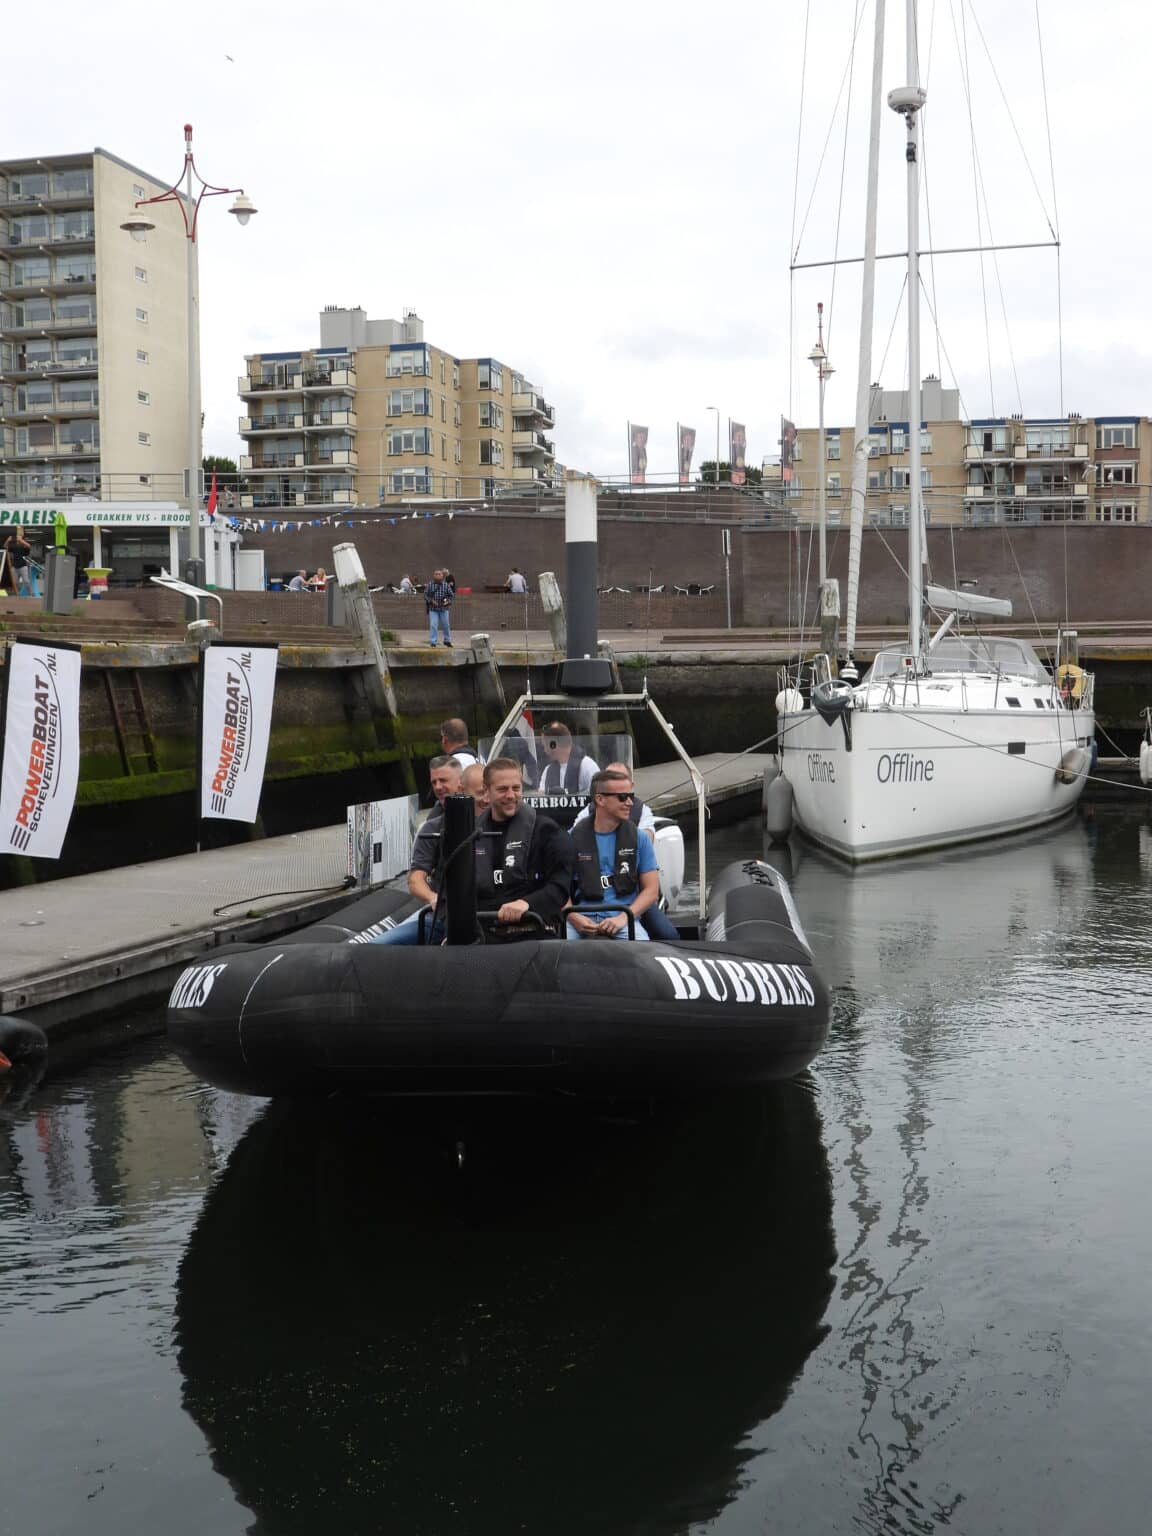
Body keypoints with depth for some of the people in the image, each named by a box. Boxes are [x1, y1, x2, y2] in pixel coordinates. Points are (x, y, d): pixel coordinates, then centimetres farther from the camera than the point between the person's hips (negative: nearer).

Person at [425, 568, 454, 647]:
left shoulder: (446, 585, -2)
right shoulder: (430, 585, -5)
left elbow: (450, 595, 4)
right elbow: (426, 595, 0)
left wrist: (448, 601, -13)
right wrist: (431, 601, -15)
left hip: (444, 609, 2)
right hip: (433, 609, -2)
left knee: (446, 625, 13)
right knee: (433, 625, -8)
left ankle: (447, 640, 30)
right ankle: (432, 642, 0)